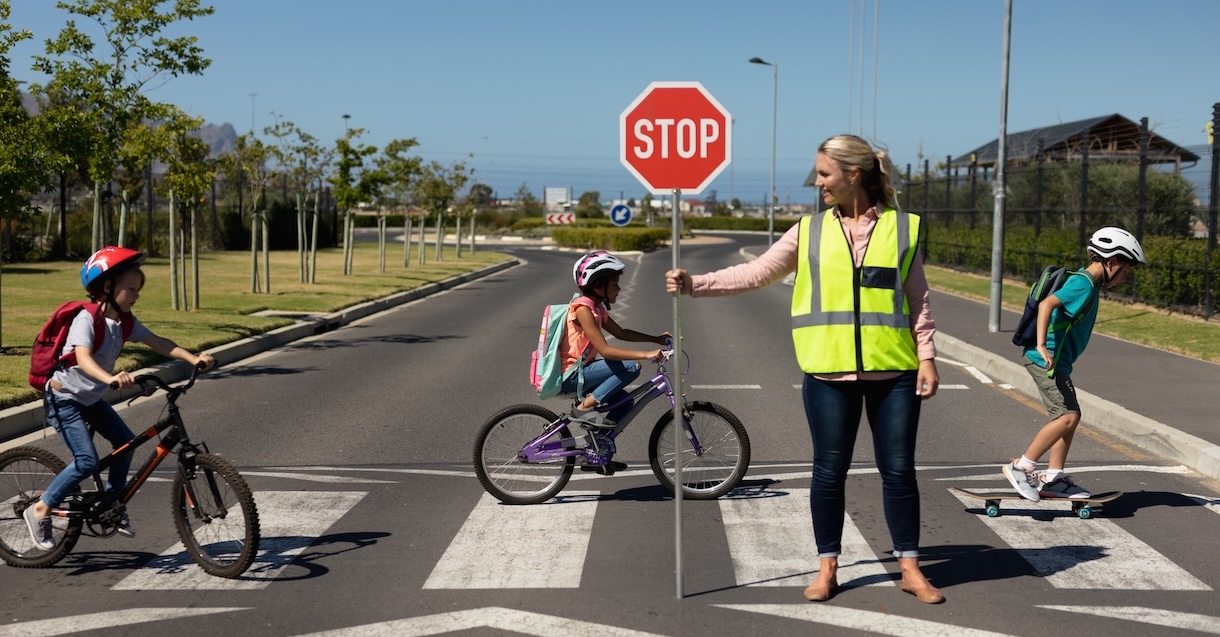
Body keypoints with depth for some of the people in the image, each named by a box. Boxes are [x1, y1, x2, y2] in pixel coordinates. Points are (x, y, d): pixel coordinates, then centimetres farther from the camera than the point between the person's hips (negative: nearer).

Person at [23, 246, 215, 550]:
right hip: (64, 398, -8)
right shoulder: (87, 319, -26)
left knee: (126, 441, 1)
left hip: (91, 398, 8)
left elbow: (158, 343, -8)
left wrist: (194, 358, -21)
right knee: (87, 461, -15)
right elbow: (83, 359, -41)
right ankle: (40, 510, 1)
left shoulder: (125, 322, -3)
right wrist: (111, 378, -59)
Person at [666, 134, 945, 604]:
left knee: (899, 470, 5)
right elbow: (755, 273, 5)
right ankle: (827, 567, 20)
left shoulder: (902, 228, 3)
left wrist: (926, 357, -1)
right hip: (828, 373, 1)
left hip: (893, 372, -1)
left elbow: (918, 300, 6)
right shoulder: (809, 231, 5)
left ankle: (910, 568, 18)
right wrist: (695, 284, -3)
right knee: (829, 471, 7)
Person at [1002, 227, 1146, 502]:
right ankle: (1020, 467, -6)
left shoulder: (1086, 282, 15)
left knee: (1070, 415, 12)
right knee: (1067, 416, -12)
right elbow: (1047, 304, -29)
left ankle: (1053, 478, 16)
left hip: (1055, 360, 10)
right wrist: (1041, 345, -34)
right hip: (1047, 358, -10)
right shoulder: (1083, 284, -16)